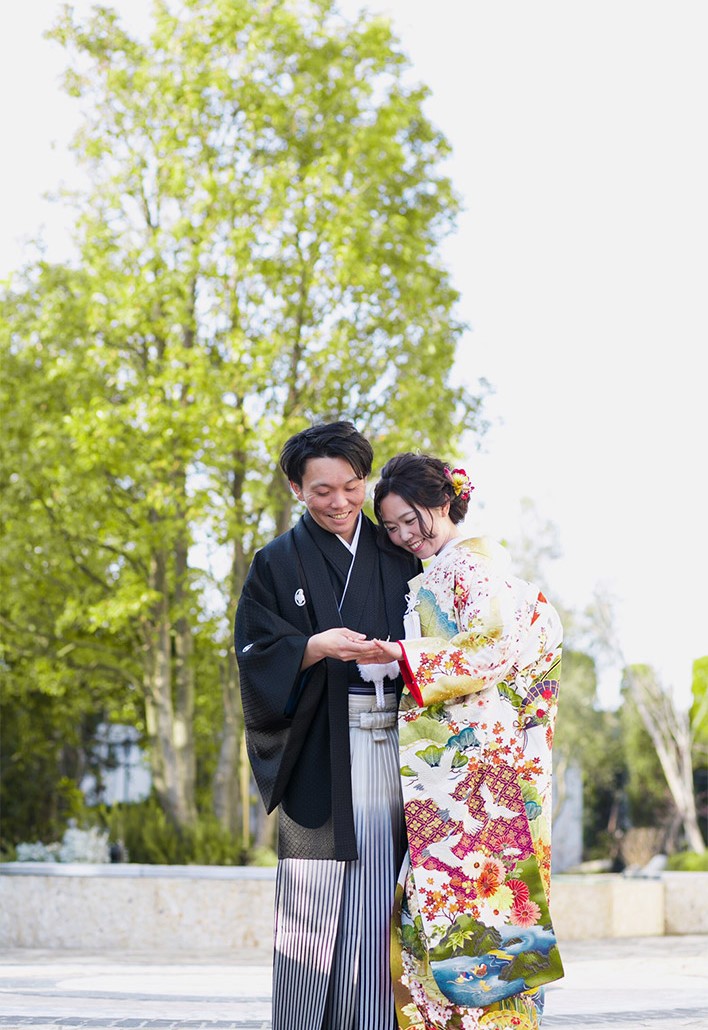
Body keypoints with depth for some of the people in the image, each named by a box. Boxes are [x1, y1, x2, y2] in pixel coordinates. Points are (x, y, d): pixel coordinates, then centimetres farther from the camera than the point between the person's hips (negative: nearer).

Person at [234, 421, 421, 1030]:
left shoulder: (399, 555, 16)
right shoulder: (279, 564, 8)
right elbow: (258, 655, -1)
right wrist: (316, 648, -18)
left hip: (395, 745, 2)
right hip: (322, 752, -2)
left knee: (385, 895, -2)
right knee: (319, 894, -7)